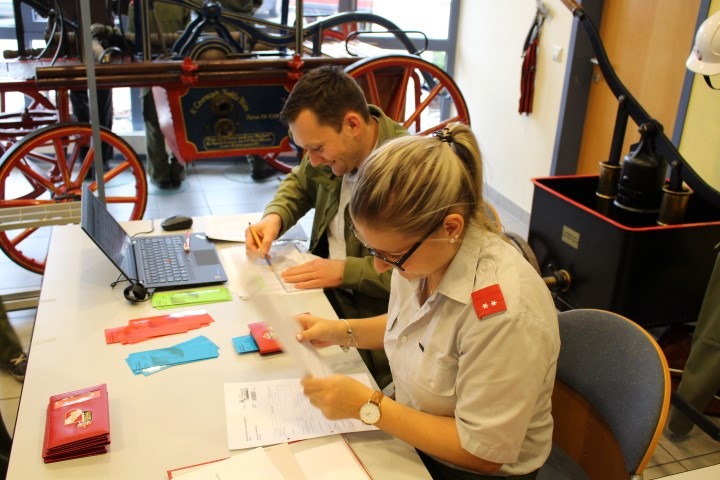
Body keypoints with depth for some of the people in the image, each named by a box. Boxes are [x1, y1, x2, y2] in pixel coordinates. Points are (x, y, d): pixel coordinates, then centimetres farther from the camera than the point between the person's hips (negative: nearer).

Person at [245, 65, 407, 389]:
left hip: (371, 311, -7)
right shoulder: (334, 143, 0)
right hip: (323, 289, 7)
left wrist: (345, 271, -23)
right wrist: (274, 217, 0)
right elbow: (300, 183, 20)